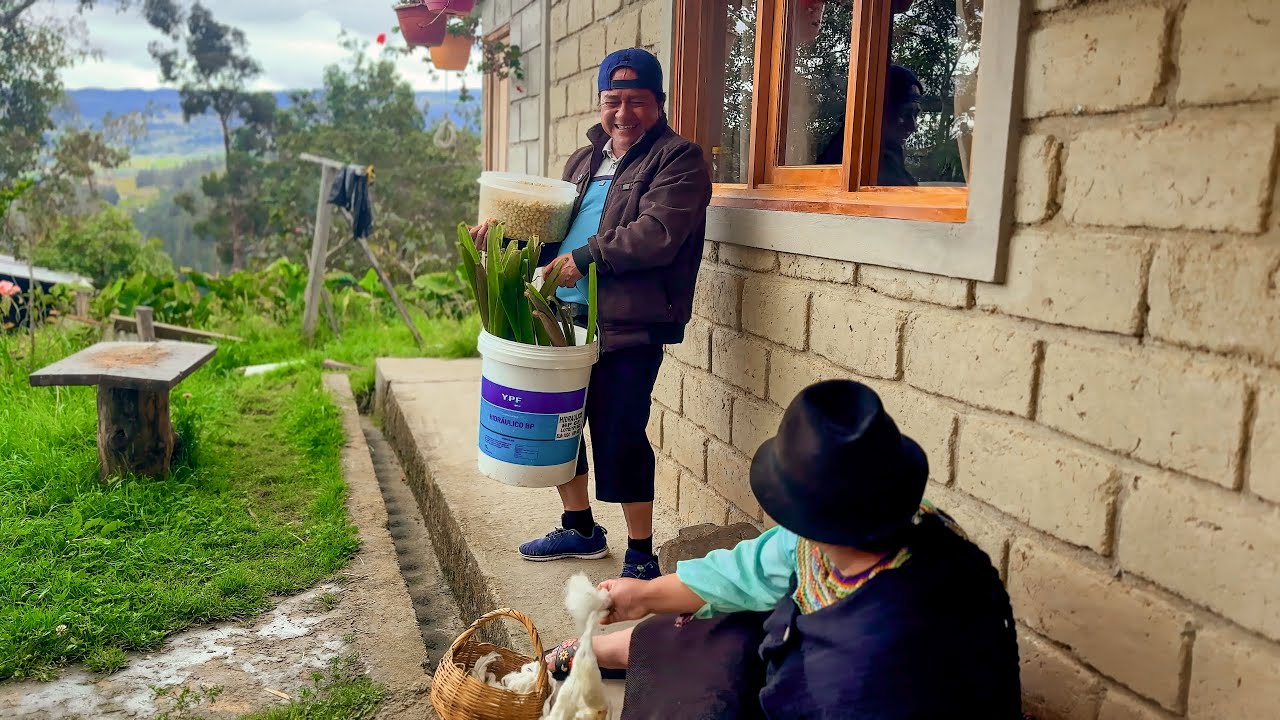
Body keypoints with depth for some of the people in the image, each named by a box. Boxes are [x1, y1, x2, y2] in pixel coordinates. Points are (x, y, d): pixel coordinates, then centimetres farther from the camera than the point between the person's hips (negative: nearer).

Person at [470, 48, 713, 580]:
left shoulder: (678, 158, -4)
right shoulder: (585, 160, 21)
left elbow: (658, 233, -17)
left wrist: (585, 257, -17)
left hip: (629, 325, -8)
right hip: (567, 316, 8)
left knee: (619, 437, -5)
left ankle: (641, 556, 13)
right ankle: (580, 529, 36)